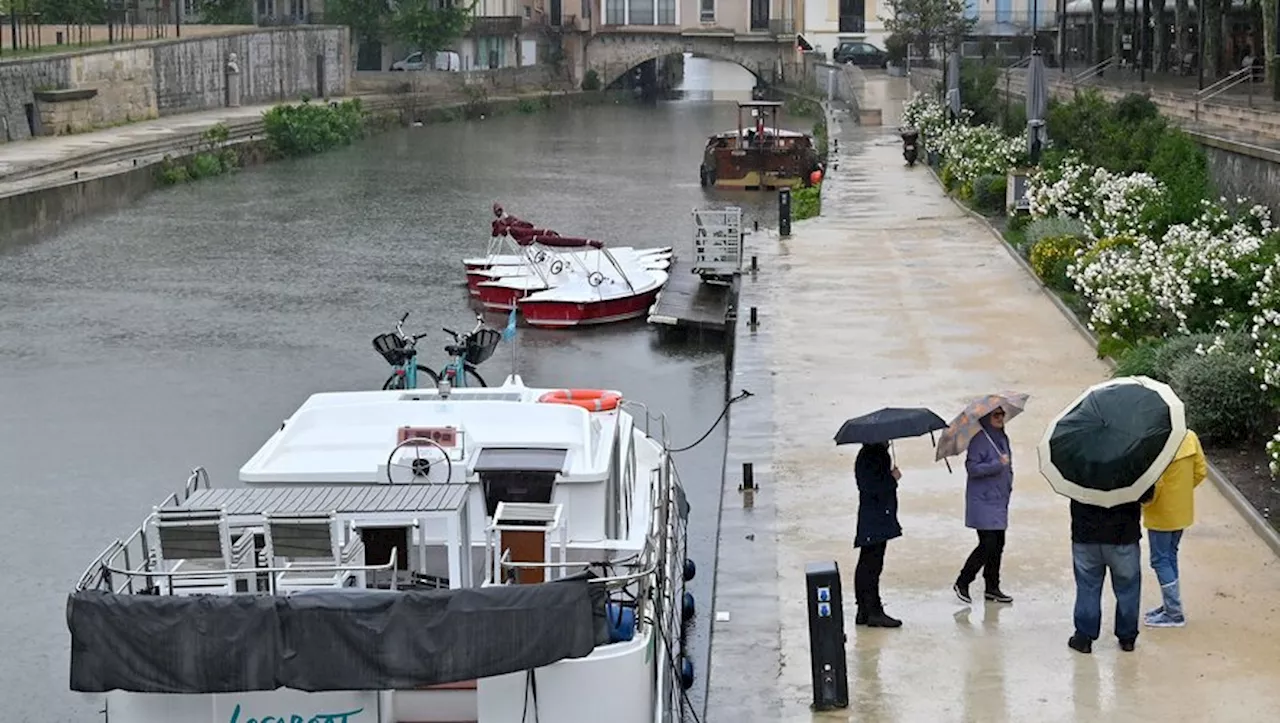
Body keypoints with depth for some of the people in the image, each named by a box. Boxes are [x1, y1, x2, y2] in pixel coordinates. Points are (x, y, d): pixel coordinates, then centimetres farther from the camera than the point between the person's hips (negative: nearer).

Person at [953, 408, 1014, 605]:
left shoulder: (1003, 438, 13)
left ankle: (992, 588, 18)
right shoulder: (979, 440, -13)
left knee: (998, 545, 9)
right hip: (983, 502, -8)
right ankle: (962, 583, 1)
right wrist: (998, 465, -23)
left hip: (999, 501, 8)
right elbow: (972, 467, -19)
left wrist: (1008, 485, 11)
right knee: (987, 545, -11)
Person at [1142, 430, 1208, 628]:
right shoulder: (1190, 437, -3)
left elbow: (1154, 484, -27)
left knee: (1161, 560, 4)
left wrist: (1144, 502, -9)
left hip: (1161, 514, -8)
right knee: (1170, 556, 21)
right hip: (1182, 510, 8)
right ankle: (1171, 605, 30)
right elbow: (1200, 471, 4)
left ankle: (1174, 613, 7)